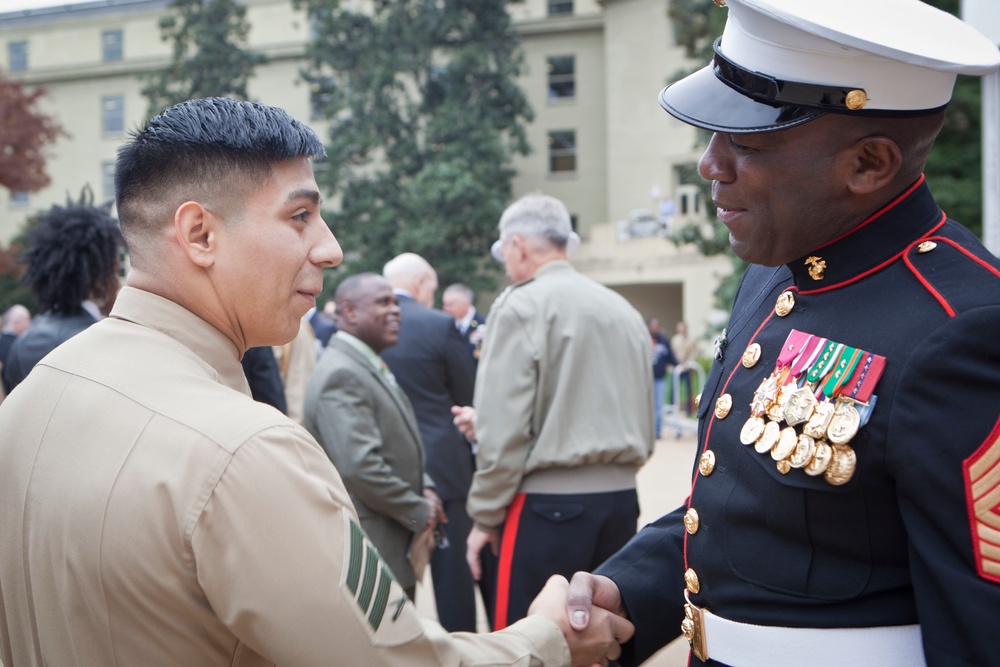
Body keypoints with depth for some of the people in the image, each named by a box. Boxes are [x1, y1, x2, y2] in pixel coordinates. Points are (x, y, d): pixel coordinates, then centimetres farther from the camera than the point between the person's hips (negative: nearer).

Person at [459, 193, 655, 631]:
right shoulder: (624, 311, 11)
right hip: (621, 500, 7)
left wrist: (485, 515, -4)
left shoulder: (520, 305, -8)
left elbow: (505, 429, -12)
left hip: (548, 503, -7)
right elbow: (645, 427, 13)